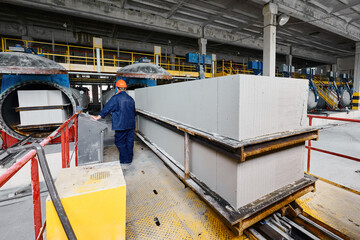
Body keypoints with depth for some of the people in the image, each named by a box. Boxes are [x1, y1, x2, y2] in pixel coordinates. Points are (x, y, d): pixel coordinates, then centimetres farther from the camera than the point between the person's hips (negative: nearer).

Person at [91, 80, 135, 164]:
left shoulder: (116, 98, -10)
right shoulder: (130, 99, 9)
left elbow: (107, 108, -8)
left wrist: (98, 117, 1)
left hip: (121, 125, -6)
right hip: (131, 125, 6)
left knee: (120, 142, 7)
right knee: (129, 141, 12)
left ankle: (124, 159, 11)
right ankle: (130, 158, 22)